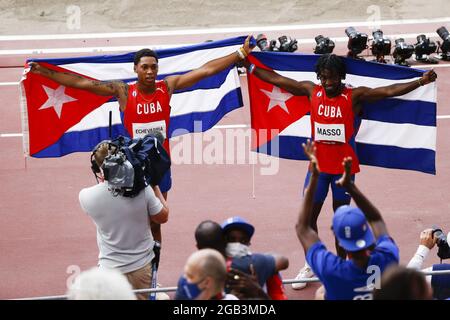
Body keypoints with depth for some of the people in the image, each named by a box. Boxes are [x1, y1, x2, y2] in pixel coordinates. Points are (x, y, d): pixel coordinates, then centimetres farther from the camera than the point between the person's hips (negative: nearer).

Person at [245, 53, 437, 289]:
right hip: (318, 165, 3)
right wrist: (250, 67, 9)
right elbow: (277, 80, 6)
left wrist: (421, 82, -29)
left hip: (344, 166, -3)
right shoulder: (311, 91, -2)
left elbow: (390, 91, -19)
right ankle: (311, 265, 24)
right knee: (309, 215, 8)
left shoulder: (355, 96, -11)